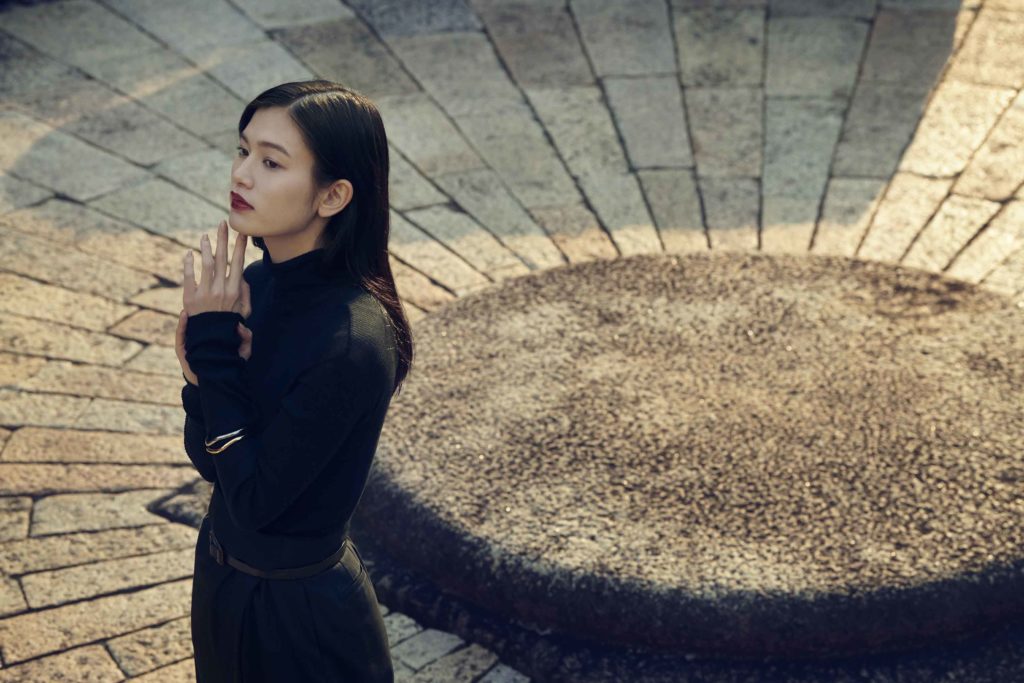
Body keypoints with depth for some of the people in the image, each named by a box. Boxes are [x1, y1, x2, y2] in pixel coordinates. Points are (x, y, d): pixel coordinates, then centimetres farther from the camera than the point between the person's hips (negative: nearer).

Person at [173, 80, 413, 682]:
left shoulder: (353, 342, -30)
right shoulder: (256, 284, -8)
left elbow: (254, 497, -24)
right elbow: (209, 457, -1)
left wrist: (214, 345, -24)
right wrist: (202, 365, -20)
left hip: (299, 610, -7)